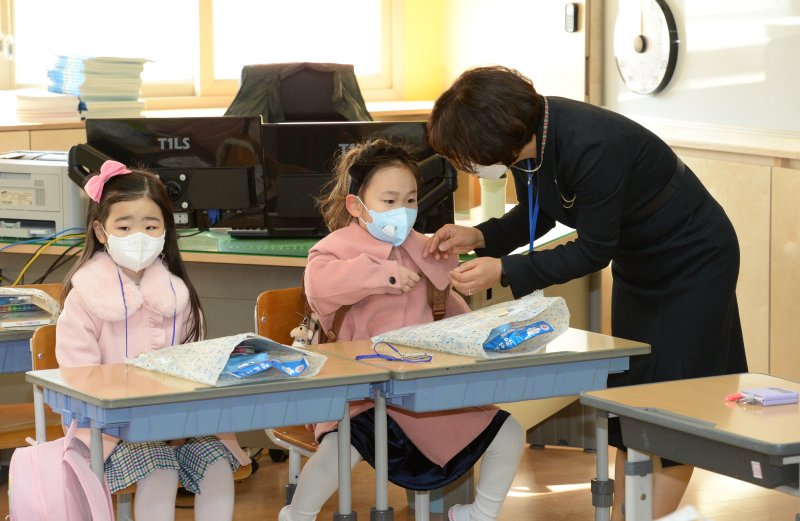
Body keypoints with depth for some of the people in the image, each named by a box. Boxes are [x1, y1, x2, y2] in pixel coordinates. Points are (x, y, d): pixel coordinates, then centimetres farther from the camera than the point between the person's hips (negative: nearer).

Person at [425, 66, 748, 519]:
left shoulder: (591, 147, -37)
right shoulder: (529, 136, -13)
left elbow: (593, 252, -27)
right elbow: (537, 214, 4)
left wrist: (504, 271, -29)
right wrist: (478, 238, -12)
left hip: (693, 261, -8)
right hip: (639, 262, 8)